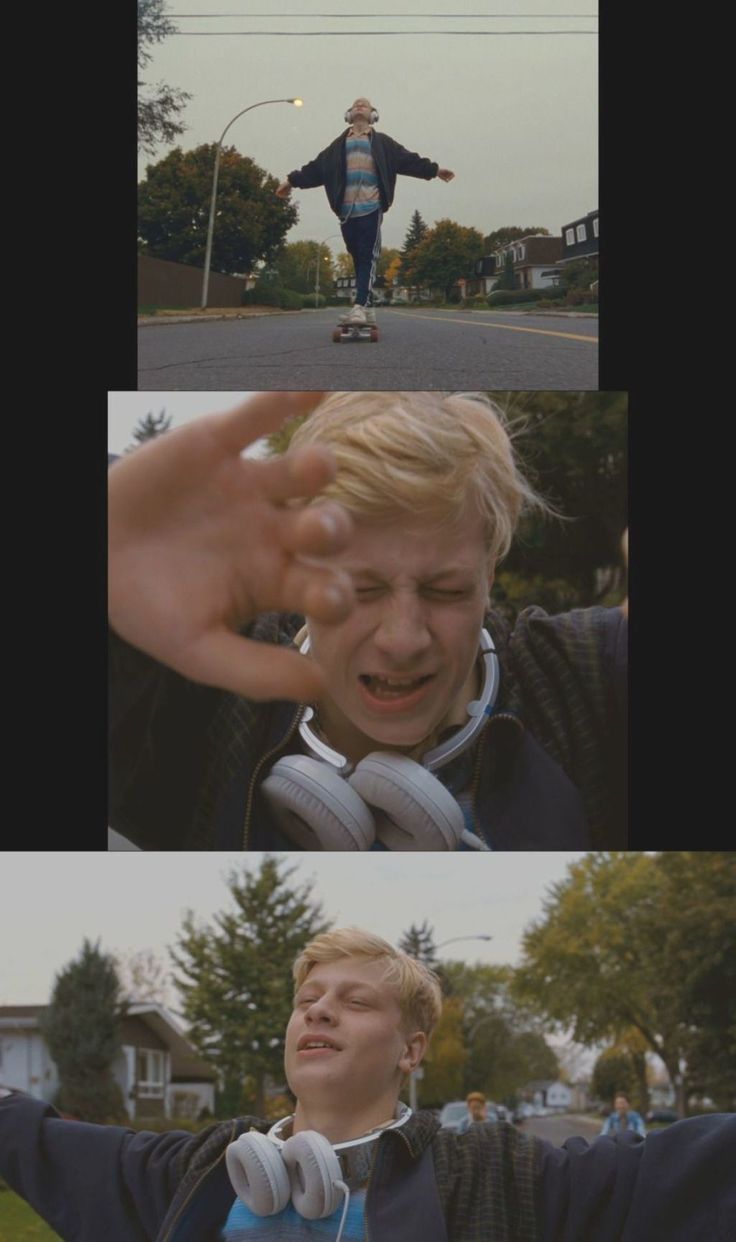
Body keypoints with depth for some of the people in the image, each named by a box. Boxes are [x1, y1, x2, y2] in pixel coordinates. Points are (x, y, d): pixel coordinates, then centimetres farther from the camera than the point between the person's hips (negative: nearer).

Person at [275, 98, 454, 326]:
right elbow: (316, 167, 21)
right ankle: (368, 308, 5)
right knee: (358, 258, 3)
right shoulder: (339, 145, 22)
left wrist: (434, 170, 6)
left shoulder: (382, 143, 17)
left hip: (371, 208, -3)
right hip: (347, 210, 3)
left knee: (368, 258, -13)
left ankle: (360, 306, -24)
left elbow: (408, 160, 13)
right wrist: (293, 180, 15)